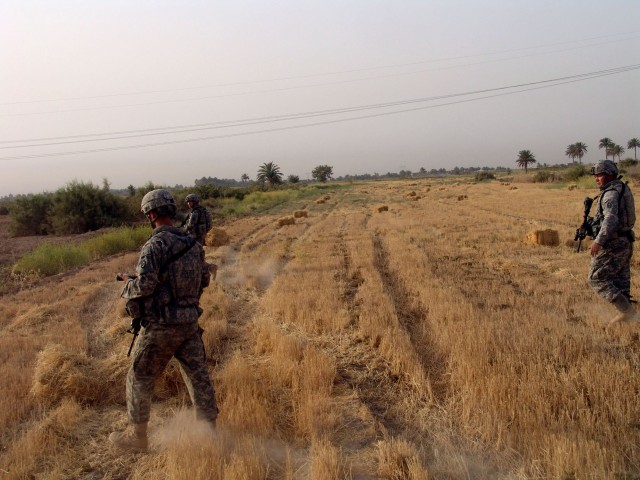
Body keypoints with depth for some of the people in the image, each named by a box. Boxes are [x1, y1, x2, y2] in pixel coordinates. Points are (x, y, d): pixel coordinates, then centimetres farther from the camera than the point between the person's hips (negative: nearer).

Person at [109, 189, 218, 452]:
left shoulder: (155, 245, -17)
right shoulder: (193, 243, 5)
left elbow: (145, 285, -24)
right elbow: (204, 279, 14)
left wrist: (128, 283, -3)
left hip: (161, 326, -6)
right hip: (190, 322, 6)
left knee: (140, 378, 12)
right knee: (198, 377, 12)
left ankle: (138, 436, 22)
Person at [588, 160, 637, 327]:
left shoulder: (611, 193, -17)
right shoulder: (622, 189, 16)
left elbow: (611, 218, -32)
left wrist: (599, 241, -40)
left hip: (612, 244, -10)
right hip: (625, 242, 10)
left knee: (597, 278, -5)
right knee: (620, 281, 13)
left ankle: (626, 310, -10)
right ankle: (625, 313, 16)